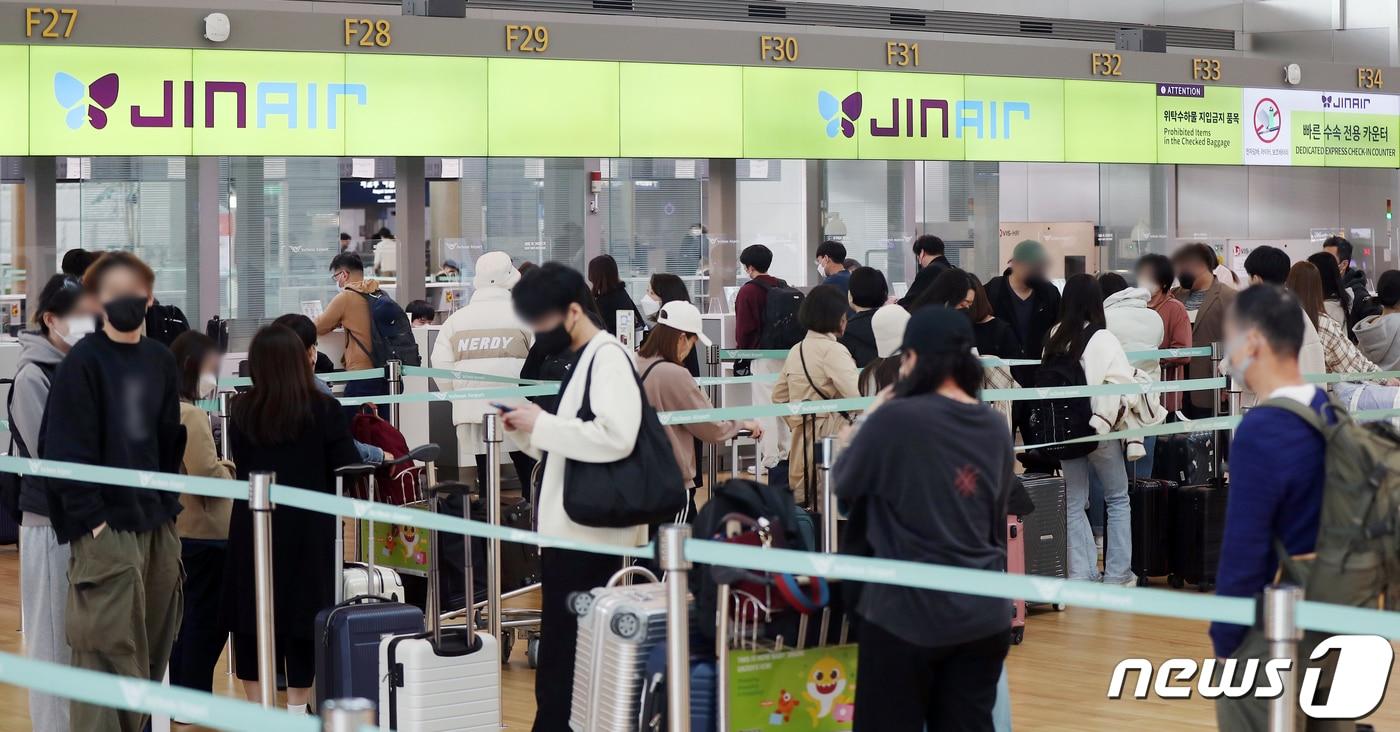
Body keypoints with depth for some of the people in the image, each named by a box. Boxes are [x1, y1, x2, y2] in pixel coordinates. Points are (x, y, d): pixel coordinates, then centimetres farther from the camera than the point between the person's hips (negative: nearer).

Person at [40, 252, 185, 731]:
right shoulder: (82, 363, -8)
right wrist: (90, 518, -16)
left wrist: (169, 505, 10)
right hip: (107, 528, -6)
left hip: (157, 524, 7)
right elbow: (66, 450, -12)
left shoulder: (161, 361, 11)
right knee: (106, 651, -8)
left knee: (152, 650, 10)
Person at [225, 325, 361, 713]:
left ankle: (256, 705, 14)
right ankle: (297, 707, 15)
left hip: (253, 527, 1)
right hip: (308, 528, -1)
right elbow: (348, 471, -7)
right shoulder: (324, 410, -10)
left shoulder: (242, 411, -3)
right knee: (303, 612, 8)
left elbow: (243, 466, 7)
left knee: (252, 610, 10)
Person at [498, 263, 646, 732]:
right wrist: (525, 430, 7)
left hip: (588, 536, -10)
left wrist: (542, 423, -18)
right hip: (569, 532, 10)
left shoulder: (608, 357, -12)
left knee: (565, 665, -6)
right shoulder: (577, 361, 17)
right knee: (563, 659, 14)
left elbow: (615, 437, -27)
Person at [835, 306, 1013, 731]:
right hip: (982, 615, 6)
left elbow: (844, 485, 0)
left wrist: (869, 420, 11)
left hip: (907, 613, -6)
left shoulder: (895, 418, -14)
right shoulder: (995, 428, 6)